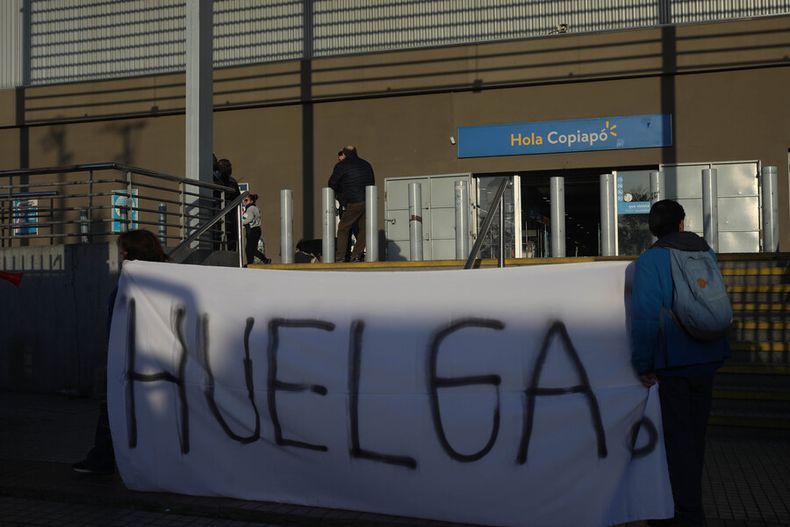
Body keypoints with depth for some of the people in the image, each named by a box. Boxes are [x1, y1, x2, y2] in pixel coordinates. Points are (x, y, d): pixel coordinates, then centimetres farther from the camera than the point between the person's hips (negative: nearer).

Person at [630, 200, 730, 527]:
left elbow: (644, 316, -17)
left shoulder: (650, 260, -11)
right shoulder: (708, 254, 6)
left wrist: (643, 364, -10)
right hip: (708, 358, 5)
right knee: (695, 434, 17)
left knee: (679, 438, 2)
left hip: (673, 361, -5)